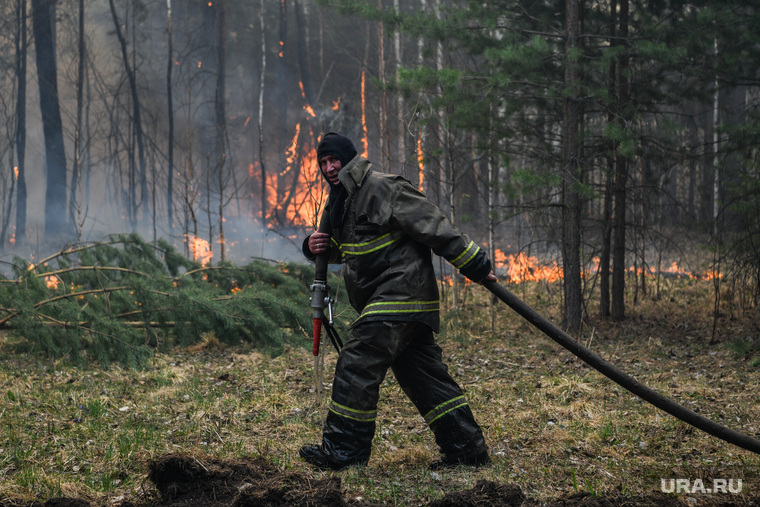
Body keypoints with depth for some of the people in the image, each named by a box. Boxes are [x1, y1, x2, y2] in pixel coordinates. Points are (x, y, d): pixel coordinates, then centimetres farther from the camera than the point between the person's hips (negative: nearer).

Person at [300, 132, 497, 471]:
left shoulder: (383, 189, -14)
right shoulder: (339, 201, 17)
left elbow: (434, 227, -15)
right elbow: (340, 248, 29)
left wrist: (475, 264, -16)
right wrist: (317, 246, 4)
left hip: (399, 296, -10)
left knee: (357, 364, -11)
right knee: (422, 374, 9)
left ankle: (343, 451, -5)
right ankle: (467, 448, 11)